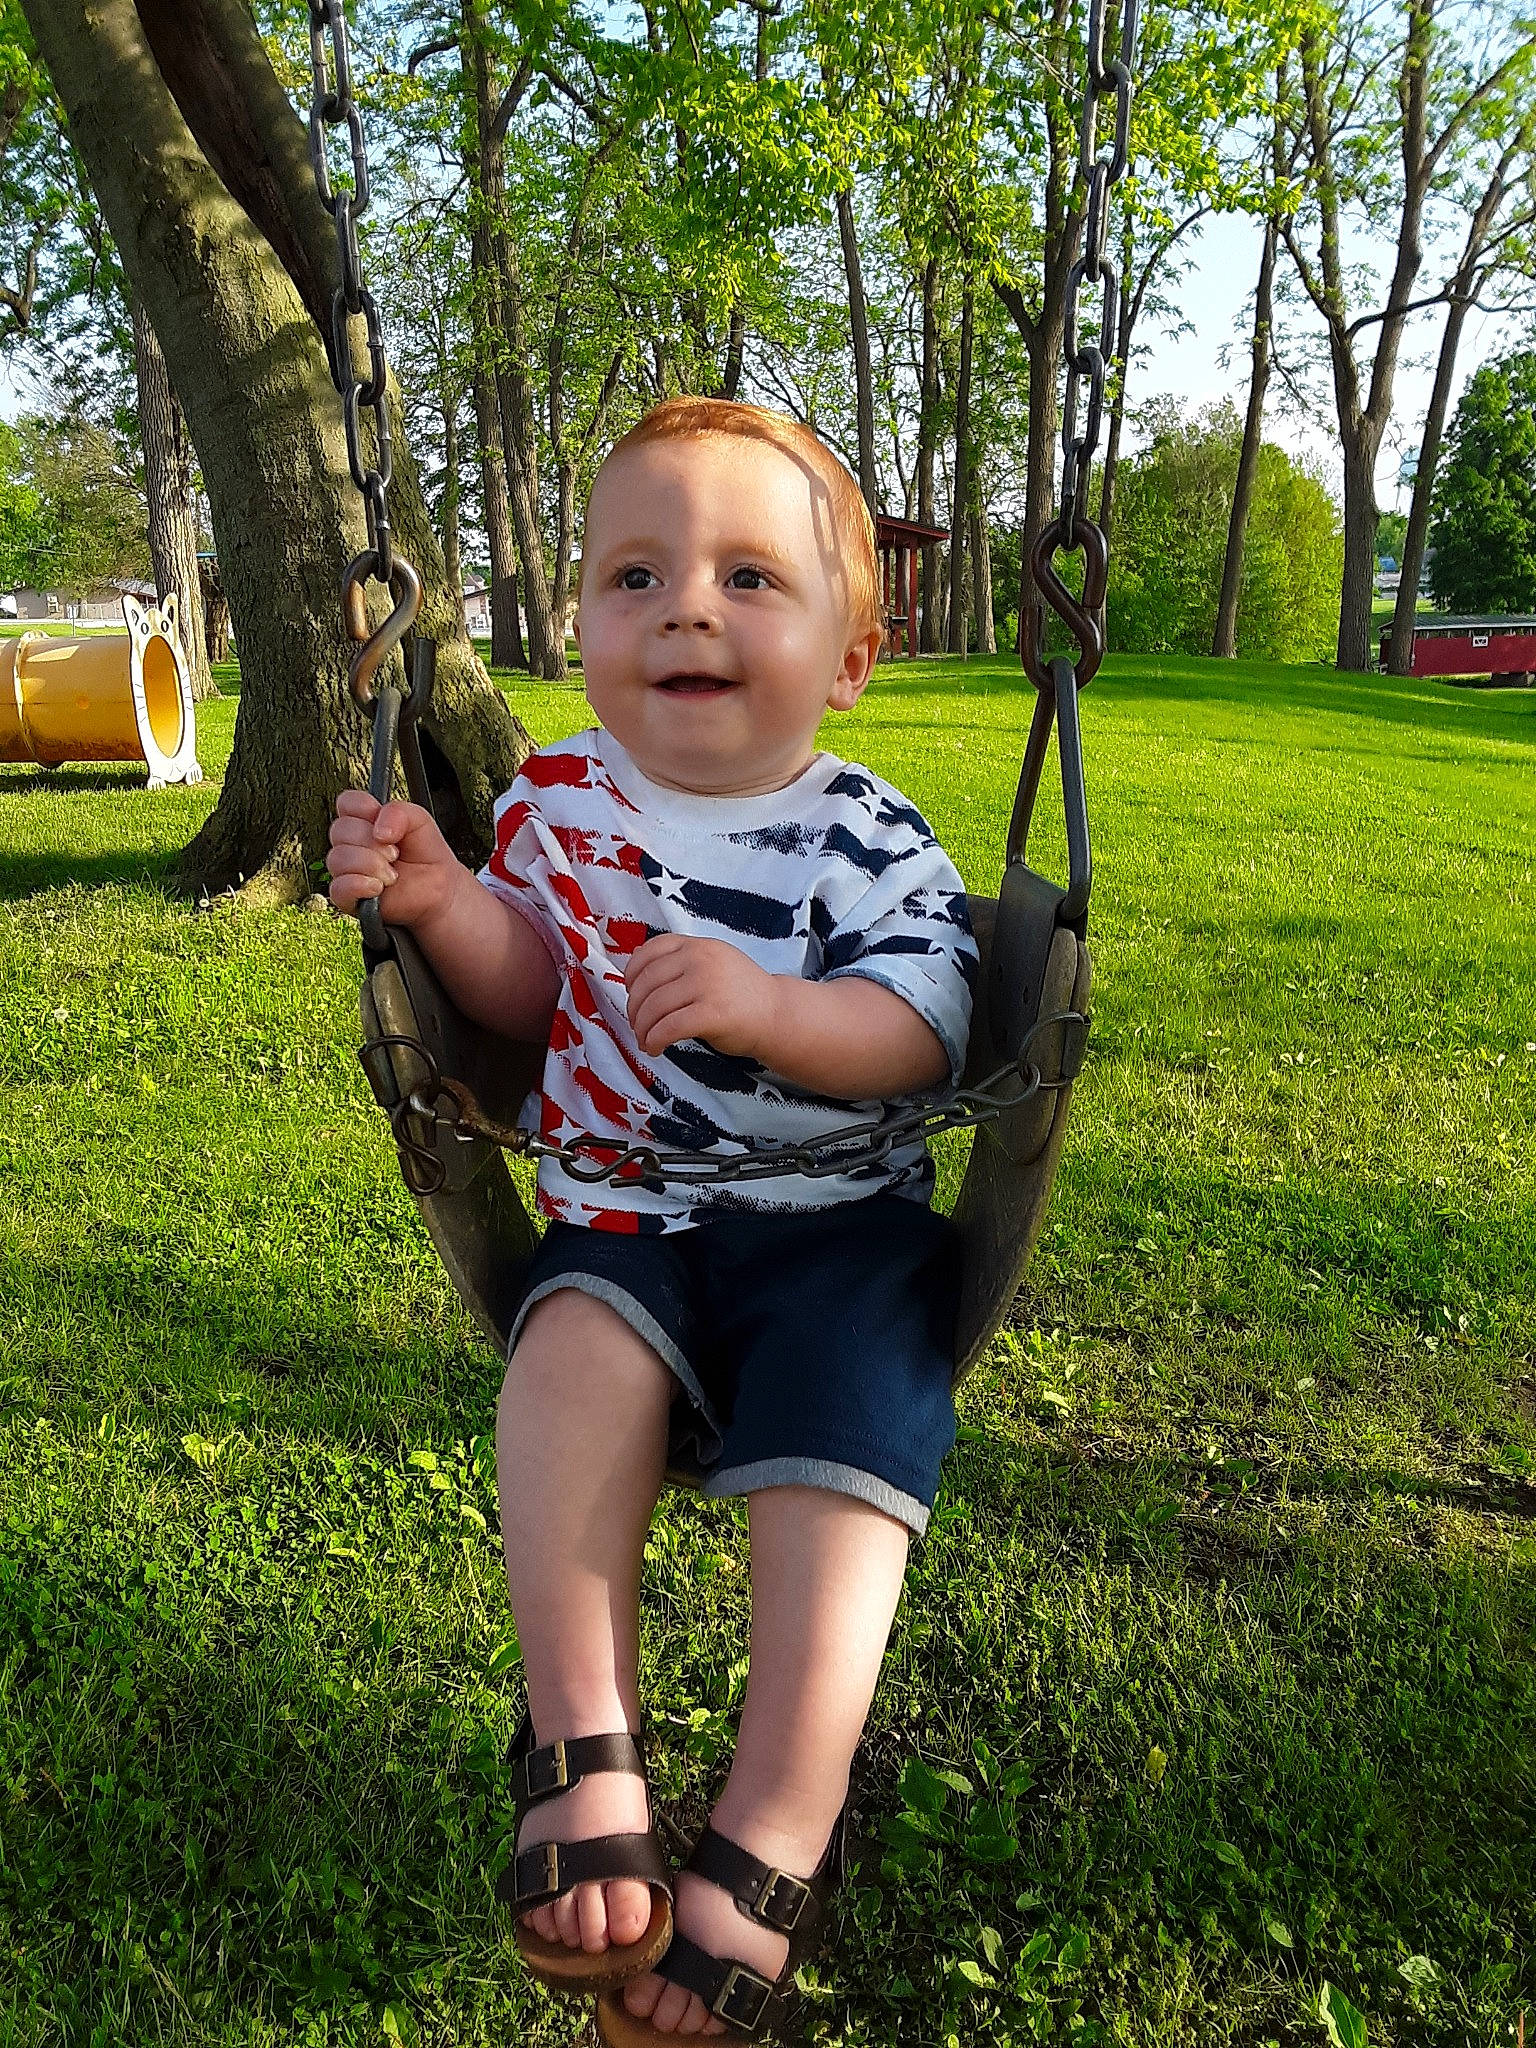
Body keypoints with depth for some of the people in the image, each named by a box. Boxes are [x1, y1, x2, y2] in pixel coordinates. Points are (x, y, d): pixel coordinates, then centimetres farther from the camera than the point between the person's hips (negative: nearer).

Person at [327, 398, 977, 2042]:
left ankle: (769, 1846, -9)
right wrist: (444, 904, -8)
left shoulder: (865, 839, -4)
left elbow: (921, 1035, -12)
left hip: (835, 1221, -1)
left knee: (838, 1436, -22)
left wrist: (769, 1006, -31)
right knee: (576, 1346, -28)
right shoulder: (561, 797, 5)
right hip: (626, 1212, 2)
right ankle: (581, 1739, -16)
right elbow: (530, 992, 12)